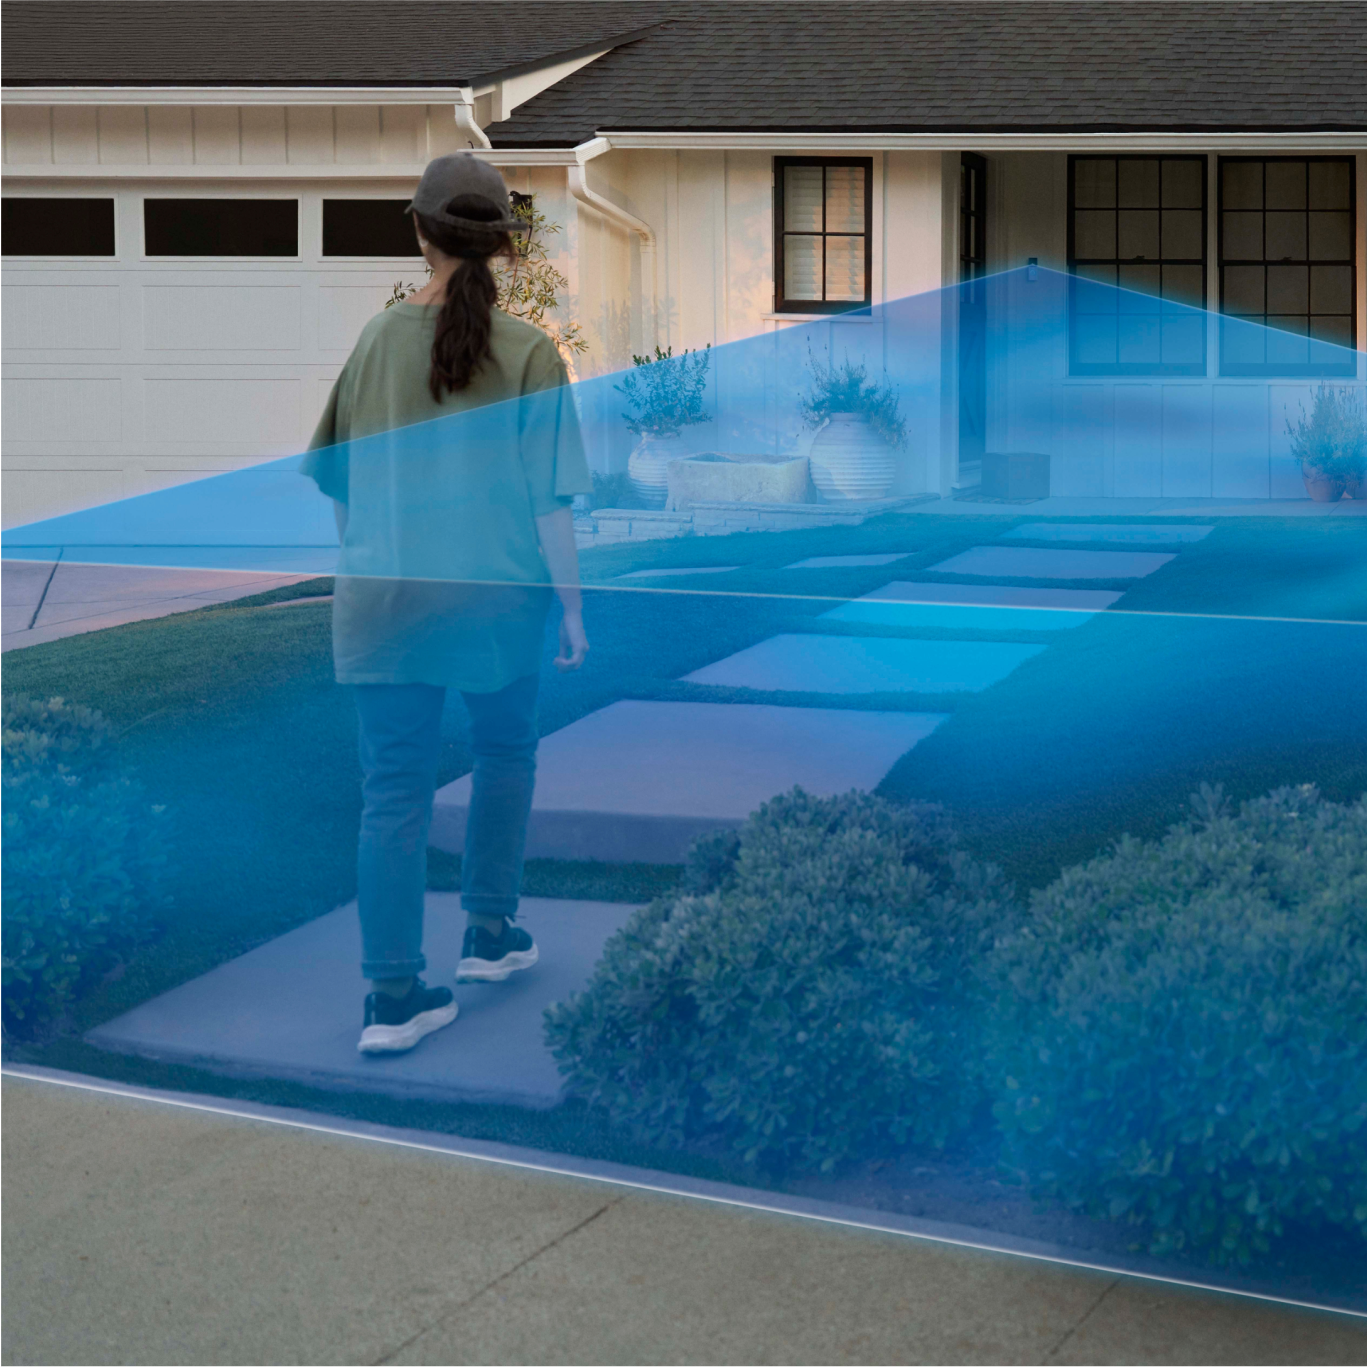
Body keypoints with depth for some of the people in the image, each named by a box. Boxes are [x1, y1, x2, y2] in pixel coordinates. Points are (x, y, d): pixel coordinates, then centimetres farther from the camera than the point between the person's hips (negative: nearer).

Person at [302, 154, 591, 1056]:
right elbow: (550, 501, -9)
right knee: (505, 757, 23)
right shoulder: (528, 353, -8)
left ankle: (393, 997, 3)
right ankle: (490, 934, 32)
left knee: (395, 791, 5)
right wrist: (571, 605, 0)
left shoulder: (378, 339, 1)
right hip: (499, 592, -2)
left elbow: (340, 483, 8)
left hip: (384, 597, 2)